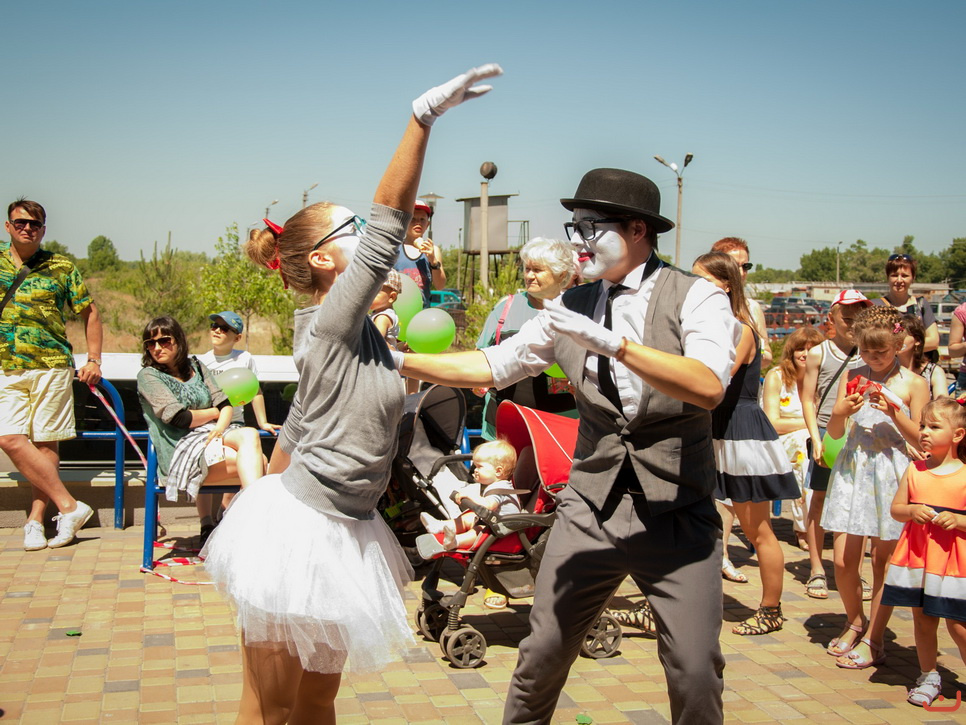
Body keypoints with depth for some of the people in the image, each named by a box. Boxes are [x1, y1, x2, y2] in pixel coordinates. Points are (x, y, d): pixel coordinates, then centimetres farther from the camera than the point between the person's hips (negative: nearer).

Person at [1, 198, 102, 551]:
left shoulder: (61, 268, 7)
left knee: (45, 443, -1)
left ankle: (35, 520, 5)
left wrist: (94, 360, 6)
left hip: (52, 365, -1)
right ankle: (69, 506, -8)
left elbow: (90, 313, 13)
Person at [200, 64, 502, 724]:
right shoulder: (332, 320, -16)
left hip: (341, 532, 9)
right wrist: (424, 116, -33)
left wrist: (268, 496, 26)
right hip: (302, 530, -9)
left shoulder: (356, 331, 10)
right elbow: (387, 228, -28)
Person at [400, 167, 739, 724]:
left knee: (695, 670, -5)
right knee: (545, 649, 8)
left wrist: (612, 342, -32)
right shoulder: (573, 308, 7)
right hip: (591, 506, 4)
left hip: (677, 513, -3)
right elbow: (490, 367, 9)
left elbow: (709, 386, -24)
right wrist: (397, 359, 2)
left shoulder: (696, 297, -7)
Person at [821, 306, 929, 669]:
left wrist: (893, 413, -17)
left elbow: (920, 440, -2)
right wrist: (841, 412, -12)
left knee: (883, 561, 1)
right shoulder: (852, 377, 7)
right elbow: (834, 432, 9)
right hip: (852, 470, 3)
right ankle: (855, 622, 26)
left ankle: (873, 639, 13)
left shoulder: (913, 384, -1)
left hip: (892, 473, -3)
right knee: (843, 561, 1)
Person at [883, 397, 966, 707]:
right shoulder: (914, 470, 5)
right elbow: (895, 509, 7)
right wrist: (912, 511, -12)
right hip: (917, 554, 4)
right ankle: (928, 676, 27)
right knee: (922, 618, 11)